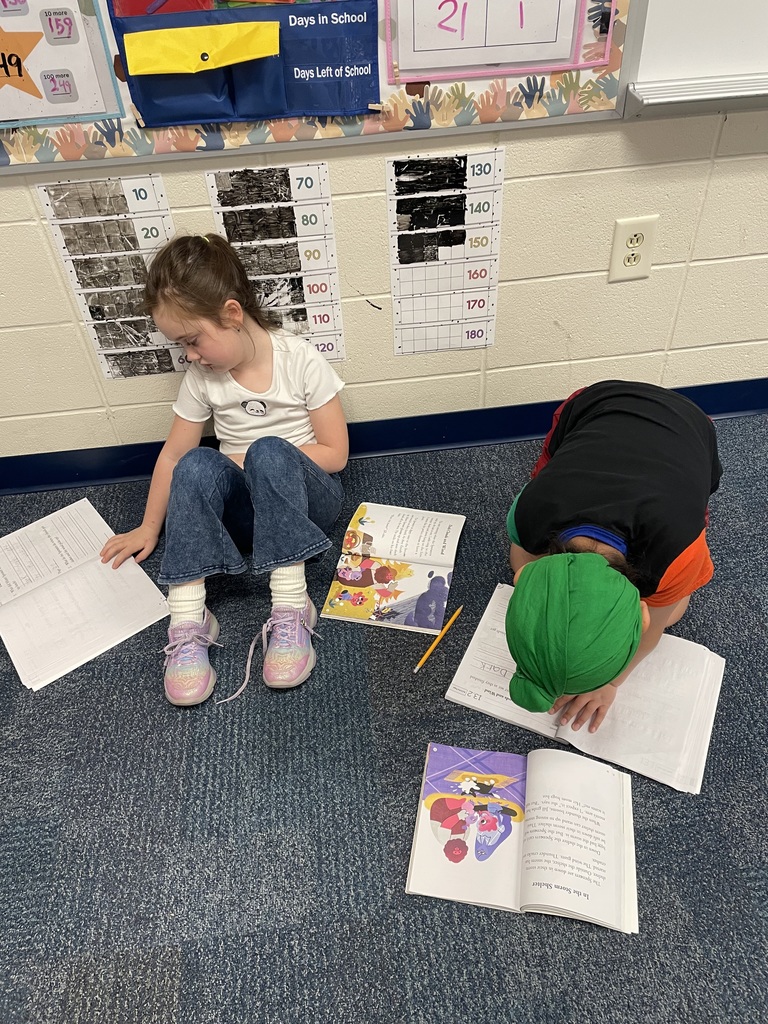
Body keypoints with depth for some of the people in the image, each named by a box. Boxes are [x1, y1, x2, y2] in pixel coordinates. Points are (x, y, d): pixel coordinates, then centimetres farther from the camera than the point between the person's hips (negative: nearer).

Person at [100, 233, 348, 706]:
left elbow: (335, 453, -10)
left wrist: (254, 459, -12)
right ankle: (187, 622, -33)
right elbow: (173, 455, 9)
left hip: (306, 495, -3)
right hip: (242, 507, 3)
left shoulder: (300, 359, -10)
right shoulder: (202, 378, 1)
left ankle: (291, 609, -36)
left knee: (269, 452, -37)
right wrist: (150, 528, 12)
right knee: (197, 465, -30)